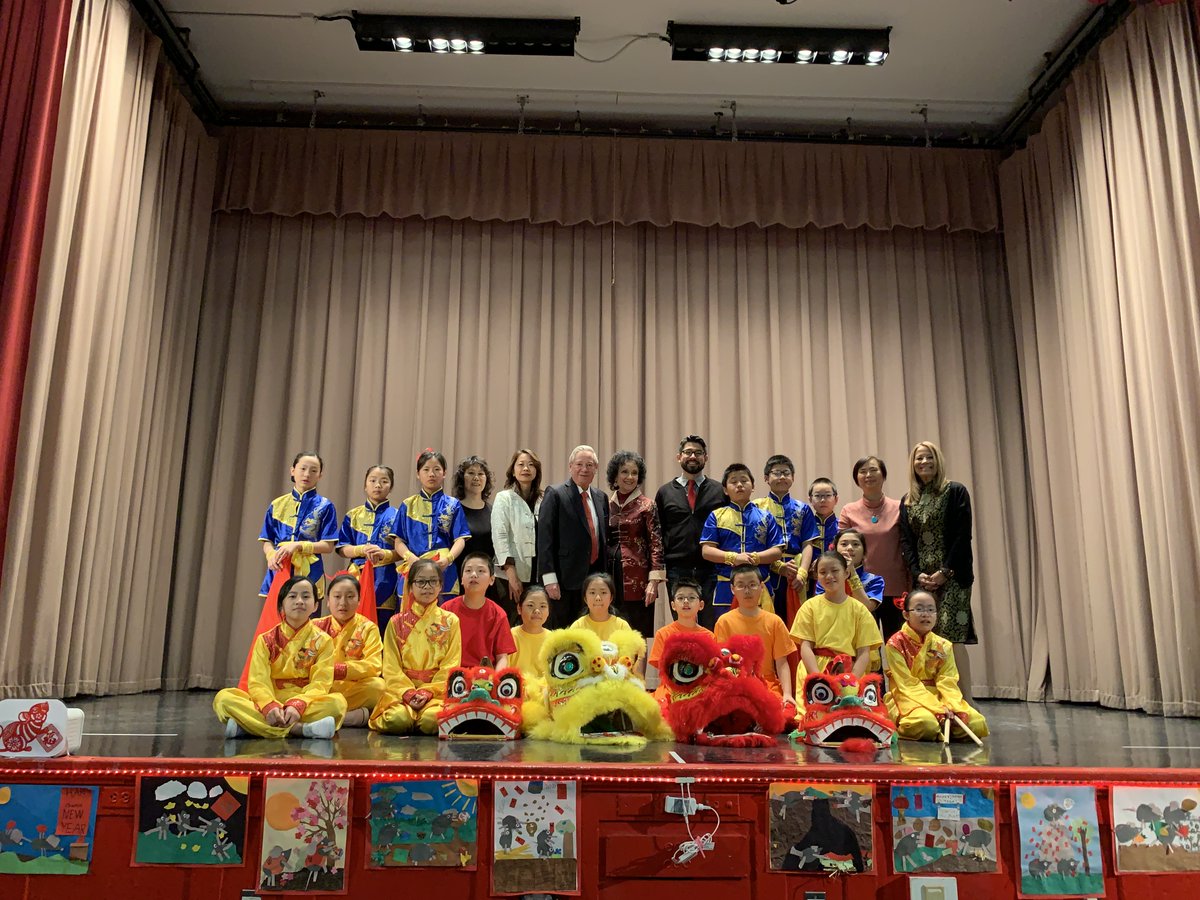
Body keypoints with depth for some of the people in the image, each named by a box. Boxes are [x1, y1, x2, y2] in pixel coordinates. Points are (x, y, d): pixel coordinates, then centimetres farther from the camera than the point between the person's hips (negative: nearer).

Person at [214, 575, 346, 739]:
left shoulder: (322, 641, 5)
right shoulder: (266, 640, 8)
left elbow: (320, 683, -7)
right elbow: (258, 681, -5)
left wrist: (298, 705, -27)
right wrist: (269, 706, -27)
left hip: (305, 705, -1)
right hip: (269, 703, 1)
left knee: (338, 702, -32)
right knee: (223, 698, -24)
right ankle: (301, 729, -36)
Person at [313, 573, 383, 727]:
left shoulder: (368, 628, 3)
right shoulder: (317, 626, 10)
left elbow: (373, 666, -10)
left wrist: (337, 669, -23)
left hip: (355, 689, -1)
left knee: (377, 685, -32)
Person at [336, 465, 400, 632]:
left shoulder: (396, 516, 6)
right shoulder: (353, 516, 12)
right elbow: (342, 549, 7)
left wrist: (384, 554, -18)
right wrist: (362, 550, -12)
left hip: (384, 582, -1)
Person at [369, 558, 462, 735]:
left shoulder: (450, 621, 8)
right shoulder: (397, 622, 11)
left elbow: (451, 665, 1)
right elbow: (391, 666, 3)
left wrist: (429, 691, -13)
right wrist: (407, 692, -14)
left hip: (438, 689, 0)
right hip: (402, 688, 1)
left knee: (432, 720, -33)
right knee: (397, 719, -32)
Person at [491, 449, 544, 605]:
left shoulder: (543, 500, 12)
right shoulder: (504, 498, 2)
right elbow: (499, 537, -6)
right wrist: (511, 575, -15)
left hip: (539, 575, 3)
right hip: (514, 575, -3)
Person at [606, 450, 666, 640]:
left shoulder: (646, 505, 0)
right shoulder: (607, 504, 11)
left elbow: (656, 544, -5)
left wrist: (654, 580, -13)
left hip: (636, 581, -4)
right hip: (610, 578, 4)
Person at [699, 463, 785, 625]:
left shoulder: (765, 517, 11)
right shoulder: (717, 516, 8)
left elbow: (777, 551, 5)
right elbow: (706, 551, -1)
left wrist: (754, 558, -13)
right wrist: (734, 557, -16)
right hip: (726, 589, -1)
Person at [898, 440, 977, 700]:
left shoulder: (955, 492, 2)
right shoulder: (908, 501, 15)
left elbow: (963, 536, -5)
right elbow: (906, 541, 9)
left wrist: (945, 572, -12)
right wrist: (917, 573, -5)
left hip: (952, 577, -4)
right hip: (922, 579, 4)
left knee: (952, 638, -12)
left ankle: (966, 703, -7)